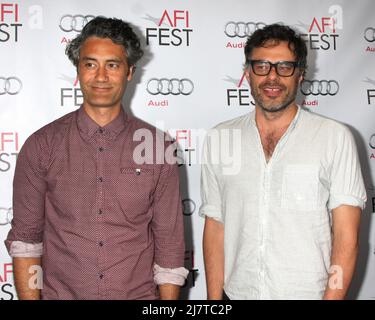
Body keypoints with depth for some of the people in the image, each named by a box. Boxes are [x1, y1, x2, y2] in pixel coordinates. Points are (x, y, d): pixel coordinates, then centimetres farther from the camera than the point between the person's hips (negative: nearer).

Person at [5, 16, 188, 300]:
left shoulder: (158, 147, -5)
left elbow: (170, 243, -2)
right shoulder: (42, 146, -5)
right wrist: (29, 297, -7)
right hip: (59, 293, 0)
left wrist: (168, 300, -5)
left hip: (139, 294, 0)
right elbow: (25, 238, -2)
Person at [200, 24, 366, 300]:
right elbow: (215, 228, 3)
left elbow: (346, 236, -9)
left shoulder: (335, 137, -8)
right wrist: (214, 299, -2)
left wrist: (332, 297, -16)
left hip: (309, 292, -2)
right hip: (236, 293, 2)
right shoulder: (219, 139, 1)